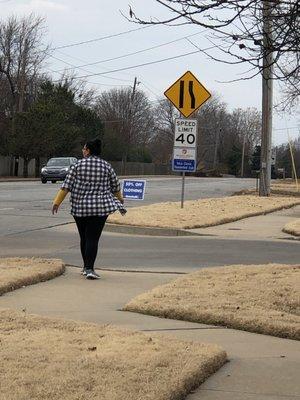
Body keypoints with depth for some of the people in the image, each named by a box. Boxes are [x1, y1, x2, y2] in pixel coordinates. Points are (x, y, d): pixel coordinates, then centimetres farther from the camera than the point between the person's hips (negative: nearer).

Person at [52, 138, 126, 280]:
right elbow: (115, 187, 13)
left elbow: (66, 186, -3)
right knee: (93, 238, -3)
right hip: (100, 208, -1)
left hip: (80, 207, 1)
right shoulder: (106, 166, 3)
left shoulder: (78, 165, 0)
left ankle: (86, 267, 23)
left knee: (84, 238, 14)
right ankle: (89, 269, -13)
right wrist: (120, 200, 31)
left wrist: (57, 202, 2)